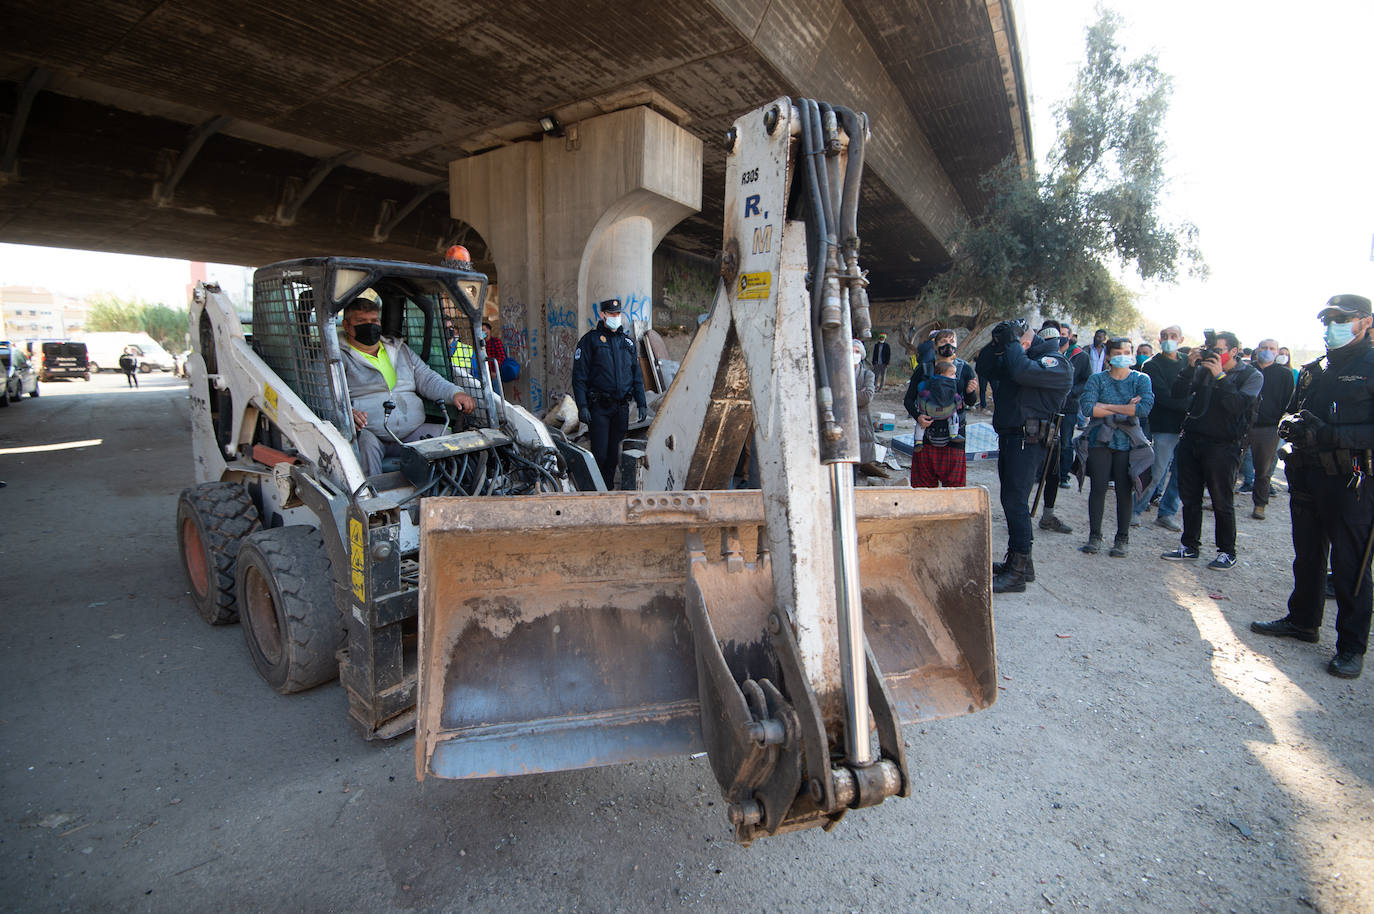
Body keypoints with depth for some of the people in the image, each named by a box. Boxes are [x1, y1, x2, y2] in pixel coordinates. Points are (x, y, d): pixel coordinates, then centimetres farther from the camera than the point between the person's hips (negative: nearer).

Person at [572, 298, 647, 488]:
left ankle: (609, 487, 20)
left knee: (614, 453, 9)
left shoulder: (628, 341, 15)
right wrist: (582, 406, -13)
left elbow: (637, 375, 18)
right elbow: (579, 376, -5)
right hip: (599, 407, -4)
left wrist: (641, 403, 11)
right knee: (600, 453, -6)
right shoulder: (590, 340, -1)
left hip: (621, 407, 5)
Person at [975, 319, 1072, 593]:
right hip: (1009, 437, 9)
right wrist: (997, 345, -1)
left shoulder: (1056, 363, -11)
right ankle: (1021, 562, 26)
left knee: (1015, 501, -11)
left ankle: (1017, 573, -6)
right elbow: (986, 369, 14)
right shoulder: (1015, 356, 15)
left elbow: (1023, 371, -29)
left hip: (1028, 442, -9)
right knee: (1012, 500, 14)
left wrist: (1011, 341, -17)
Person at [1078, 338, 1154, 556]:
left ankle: (1122, 539, 14)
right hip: (1100, 441, 0)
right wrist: (1125, 409, -9)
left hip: (1128, 442, 0)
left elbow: (1145, 408, -12)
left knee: (1125, 490, 2)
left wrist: (1105, 406, -11)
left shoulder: (1141, 380, 6)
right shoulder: (1097, 379, 4)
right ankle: (1095, 537, 10)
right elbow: (1087, 408, -11)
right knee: (1098, 488, 0)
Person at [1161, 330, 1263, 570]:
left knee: (1222, 501, 3)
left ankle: (1227, 552, 17)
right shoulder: (1203, 369, 9)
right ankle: (1189, 546, 23)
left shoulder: (1251, 375, -1)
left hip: (1222, 445, -4)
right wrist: (1190, 366, -8)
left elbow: (1239, 405, -17)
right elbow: (1178, 393, 1)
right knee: (1190, 498, 11)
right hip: (1191, 440, 4)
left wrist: (1220, 376, -18)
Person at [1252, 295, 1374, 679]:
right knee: (1307, 556, 17)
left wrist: (1332, 435, -26)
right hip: (1307, 475, 7)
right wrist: (1291, 423, -2)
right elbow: (1292, 413, 20)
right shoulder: (1313, 370, 14)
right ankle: (1303, 621, 30)